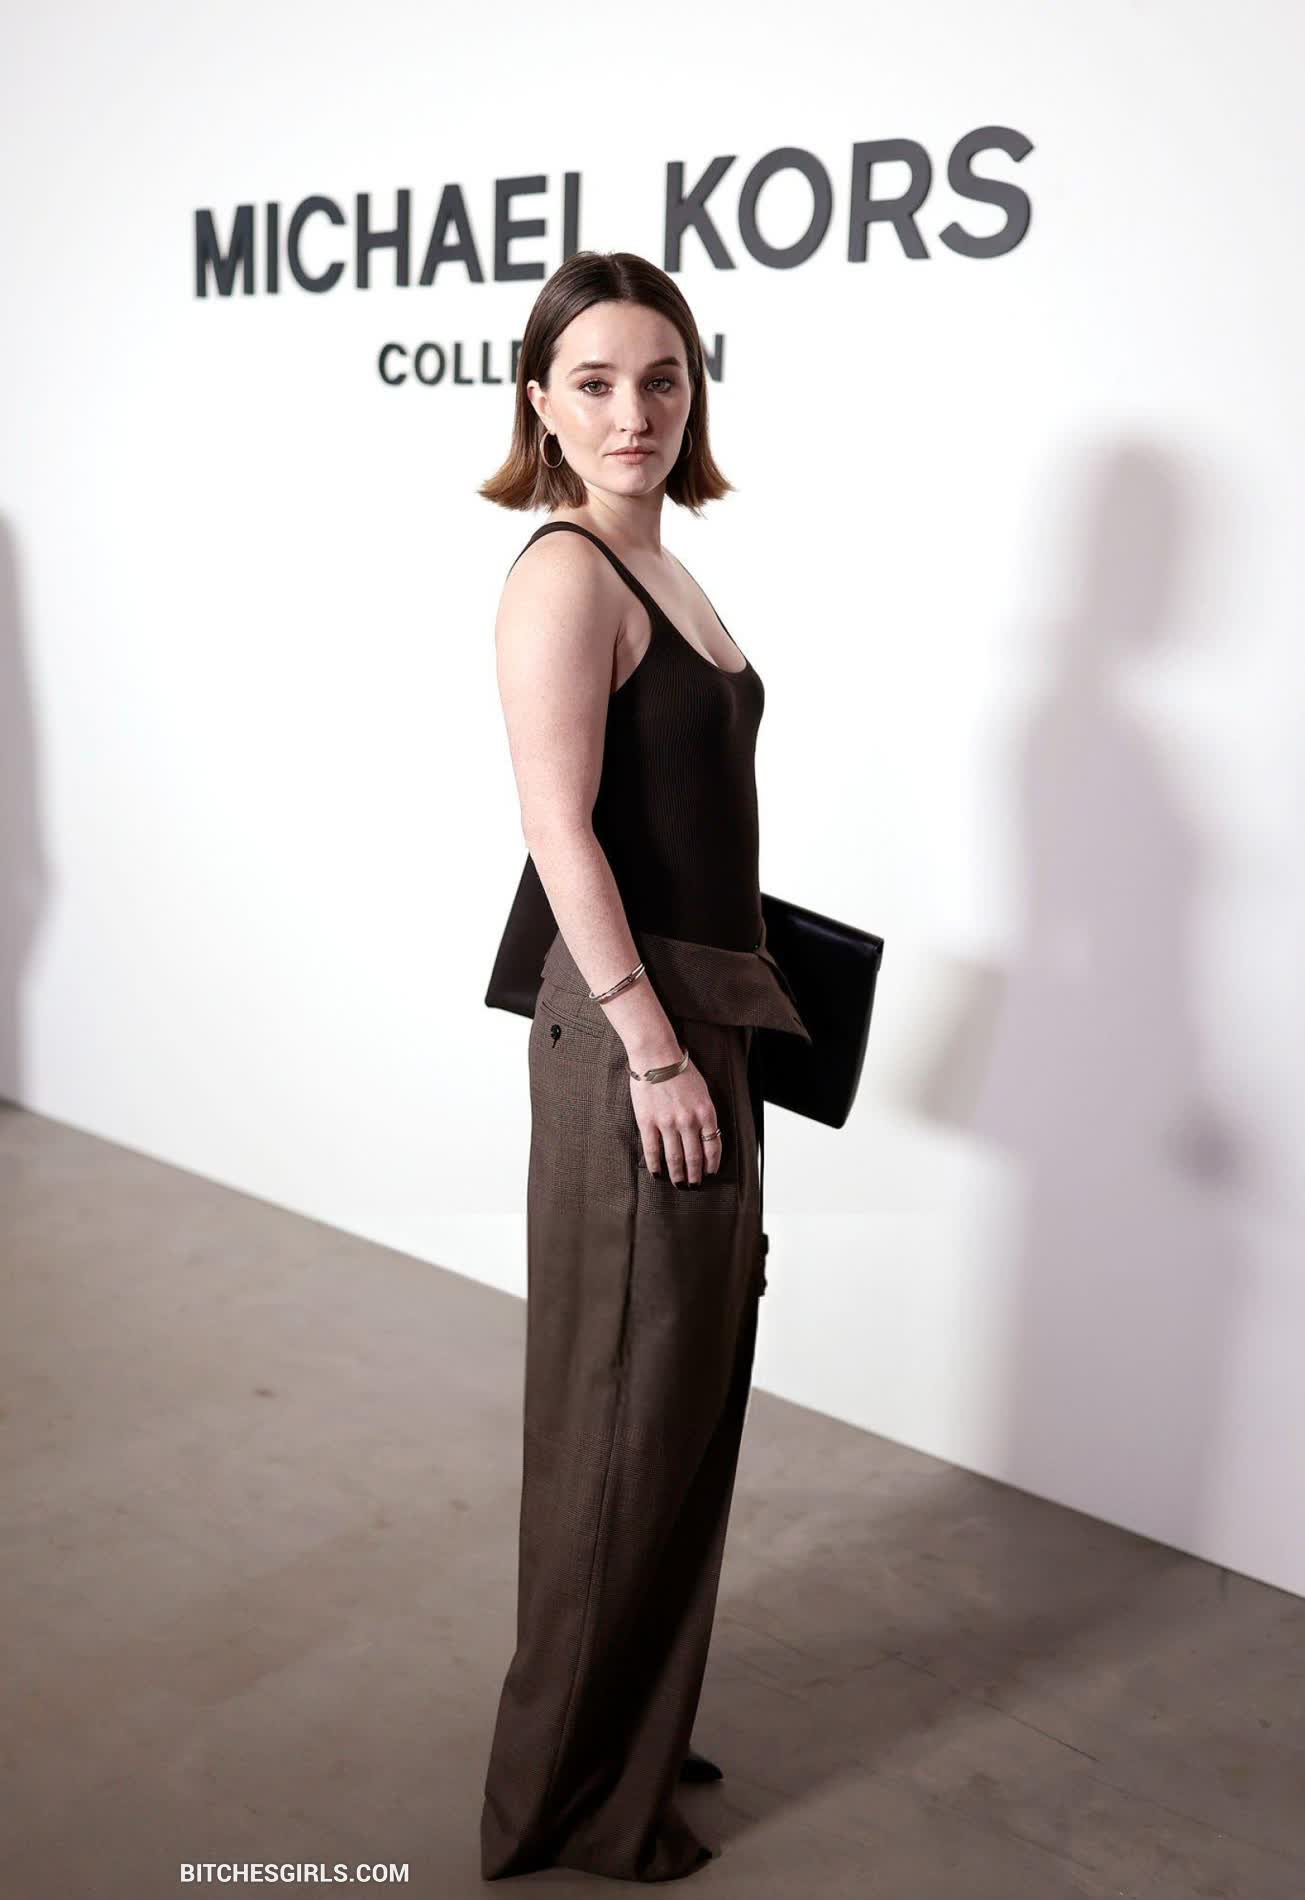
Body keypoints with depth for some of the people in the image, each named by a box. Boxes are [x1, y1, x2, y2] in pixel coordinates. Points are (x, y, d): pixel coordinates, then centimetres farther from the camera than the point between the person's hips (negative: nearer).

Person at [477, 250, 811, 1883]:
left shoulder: (652, 566, 14)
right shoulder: (563, 573, -14)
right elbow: (562, 832, -20)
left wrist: (706, 1033, 19)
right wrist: (653, 1048, -22)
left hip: (697, 1017, 10)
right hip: (631, 1032, -10)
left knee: (688, 1385, 19)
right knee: (628, 1406, 3)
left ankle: (635, 1728, 39)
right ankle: (578, 1797, 23)